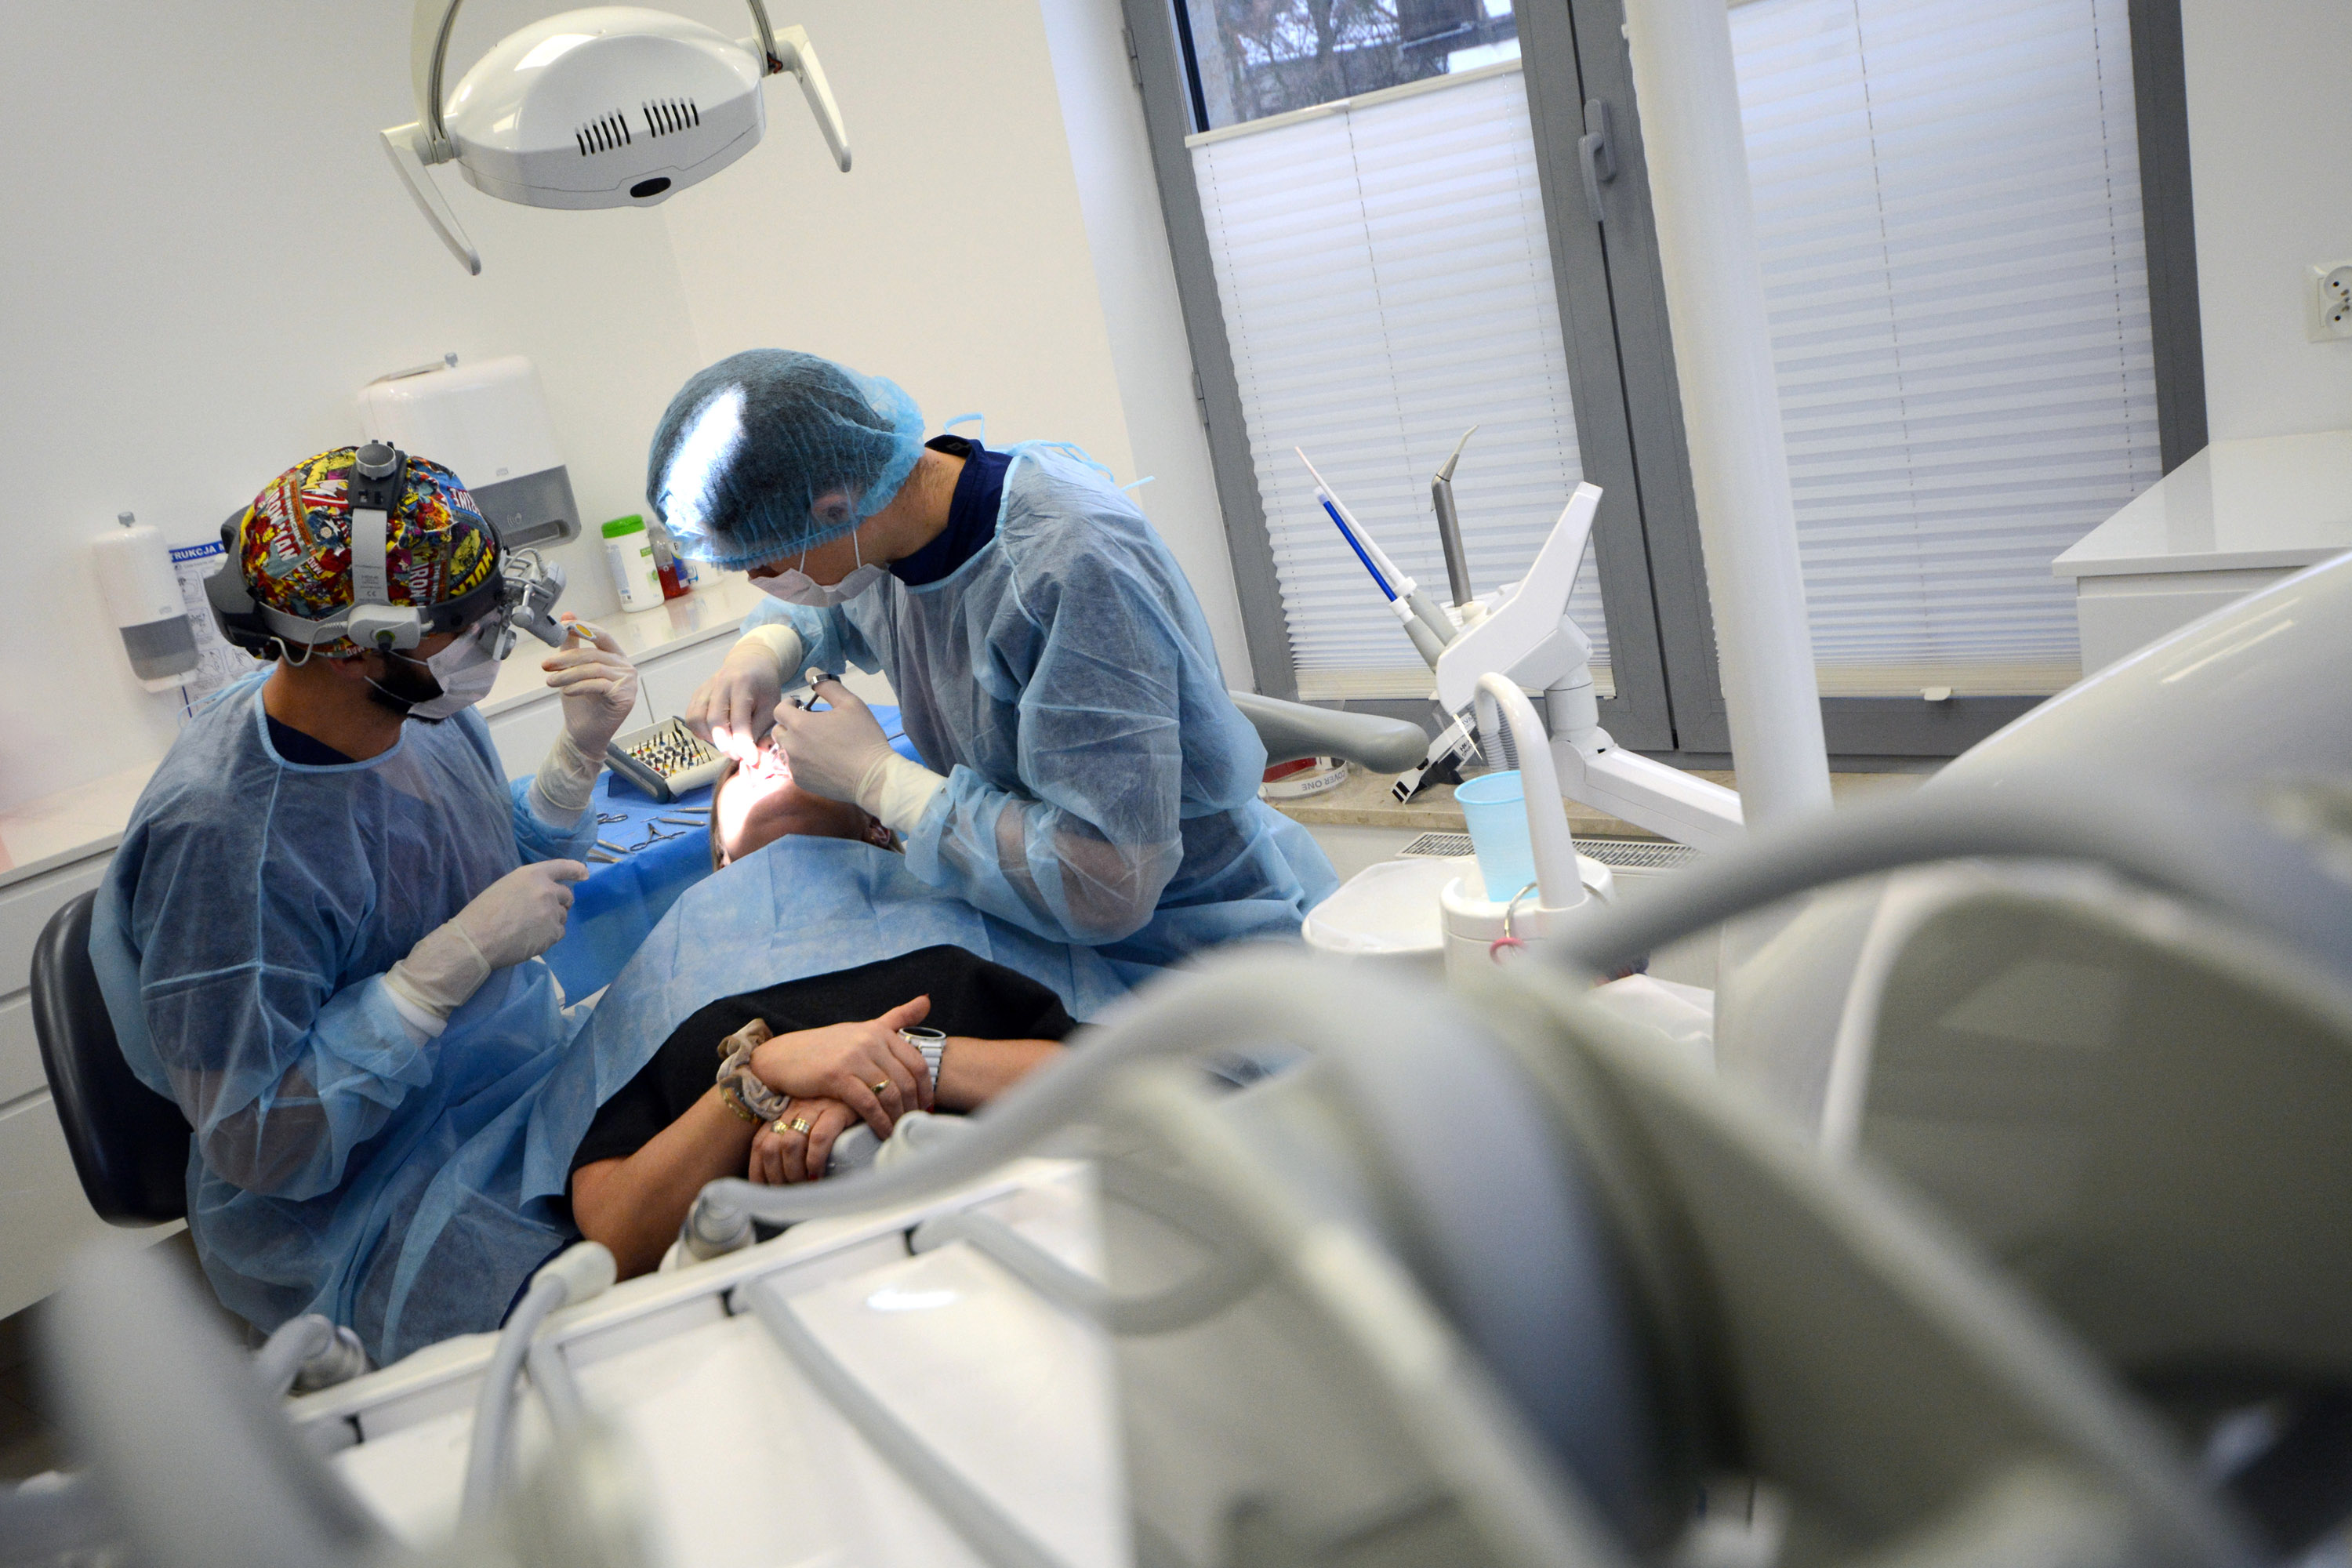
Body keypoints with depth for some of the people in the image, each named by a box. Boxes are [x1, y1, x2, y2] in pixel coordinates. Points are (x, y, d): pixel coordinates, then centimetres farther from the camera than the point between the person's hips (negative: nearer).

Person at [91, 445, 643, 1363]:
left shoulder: (424, 709, -2)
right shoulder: (222, 832, -25)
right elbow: (256, 1143, -23)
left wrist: (580, 753, -2)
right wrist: (457, 957, -26)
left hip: (529, 1073, 8)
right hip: (361, 1211, -8)